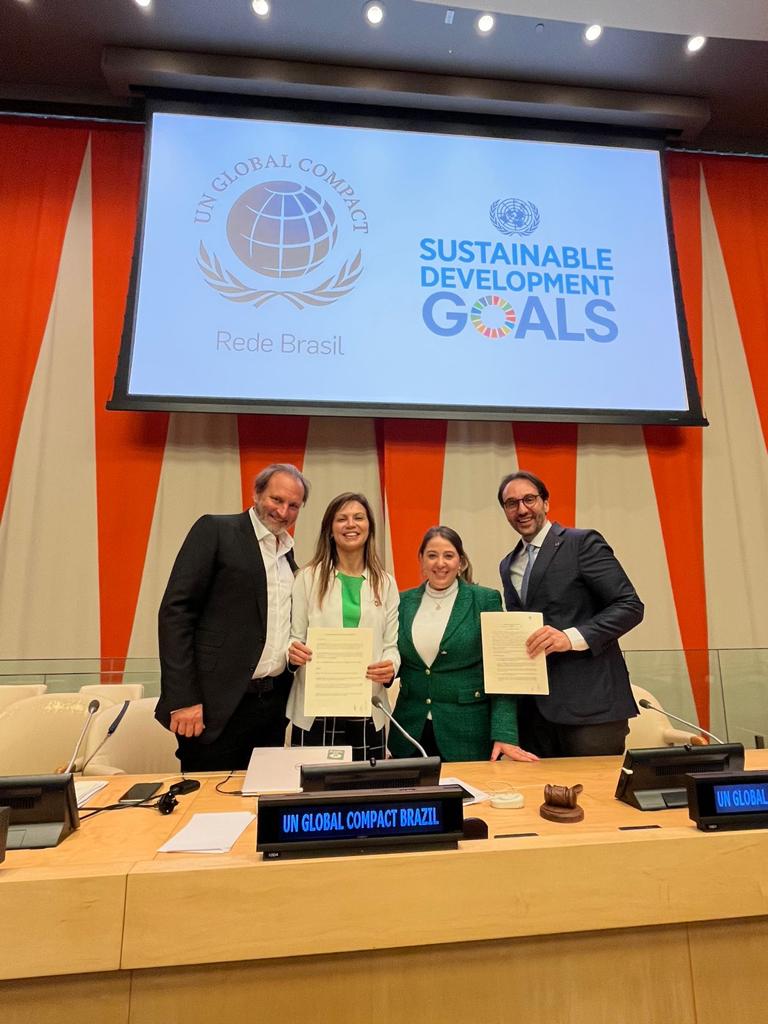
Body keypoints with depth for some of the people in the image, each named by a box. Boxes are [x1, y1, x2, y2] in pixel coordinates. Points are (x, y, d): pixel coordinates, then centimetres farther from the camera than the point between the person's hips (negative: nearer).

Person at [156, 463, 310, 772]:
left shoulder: (289, 555, 13)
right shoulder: (215, 530, -5)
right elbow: (175, 610, -11)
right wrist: (183, 698, -16)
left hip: (273, 706, 6)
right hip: (218, 705, -6)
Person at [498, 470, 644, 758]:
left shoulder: (582, 543, -5)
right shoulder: (508, 565, 15)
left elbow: (630, 606, -10)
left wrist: (572, 637, -22)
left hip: (588, 703, -6)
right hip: (535, 705, 6)